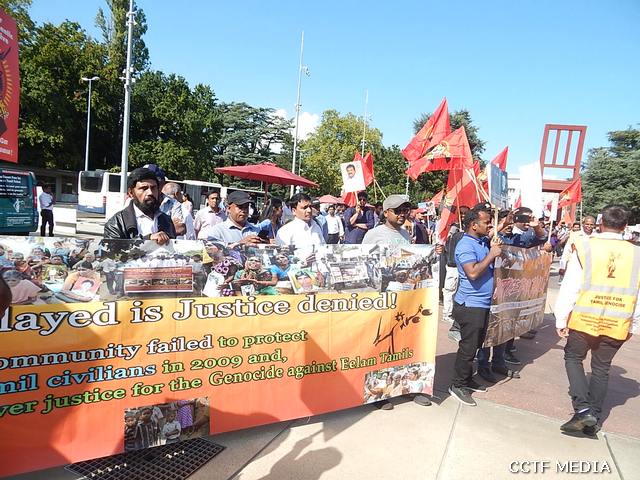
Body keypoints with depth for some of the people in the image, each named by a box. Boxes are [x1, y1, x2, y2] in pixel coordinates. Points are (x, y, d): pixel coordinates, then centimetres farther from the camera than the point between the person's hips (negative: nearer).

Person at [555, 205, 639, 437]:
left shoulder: (585, 248, -10)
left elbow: (569, 287, -10)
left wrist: (561, 319, -2)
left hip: (584, 319, -3)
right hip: (617, 325, 3)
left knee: (573, 357, 17)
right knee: (601, 369, 17)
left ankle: (583, 408, 3)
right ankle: (594, 420, 25)